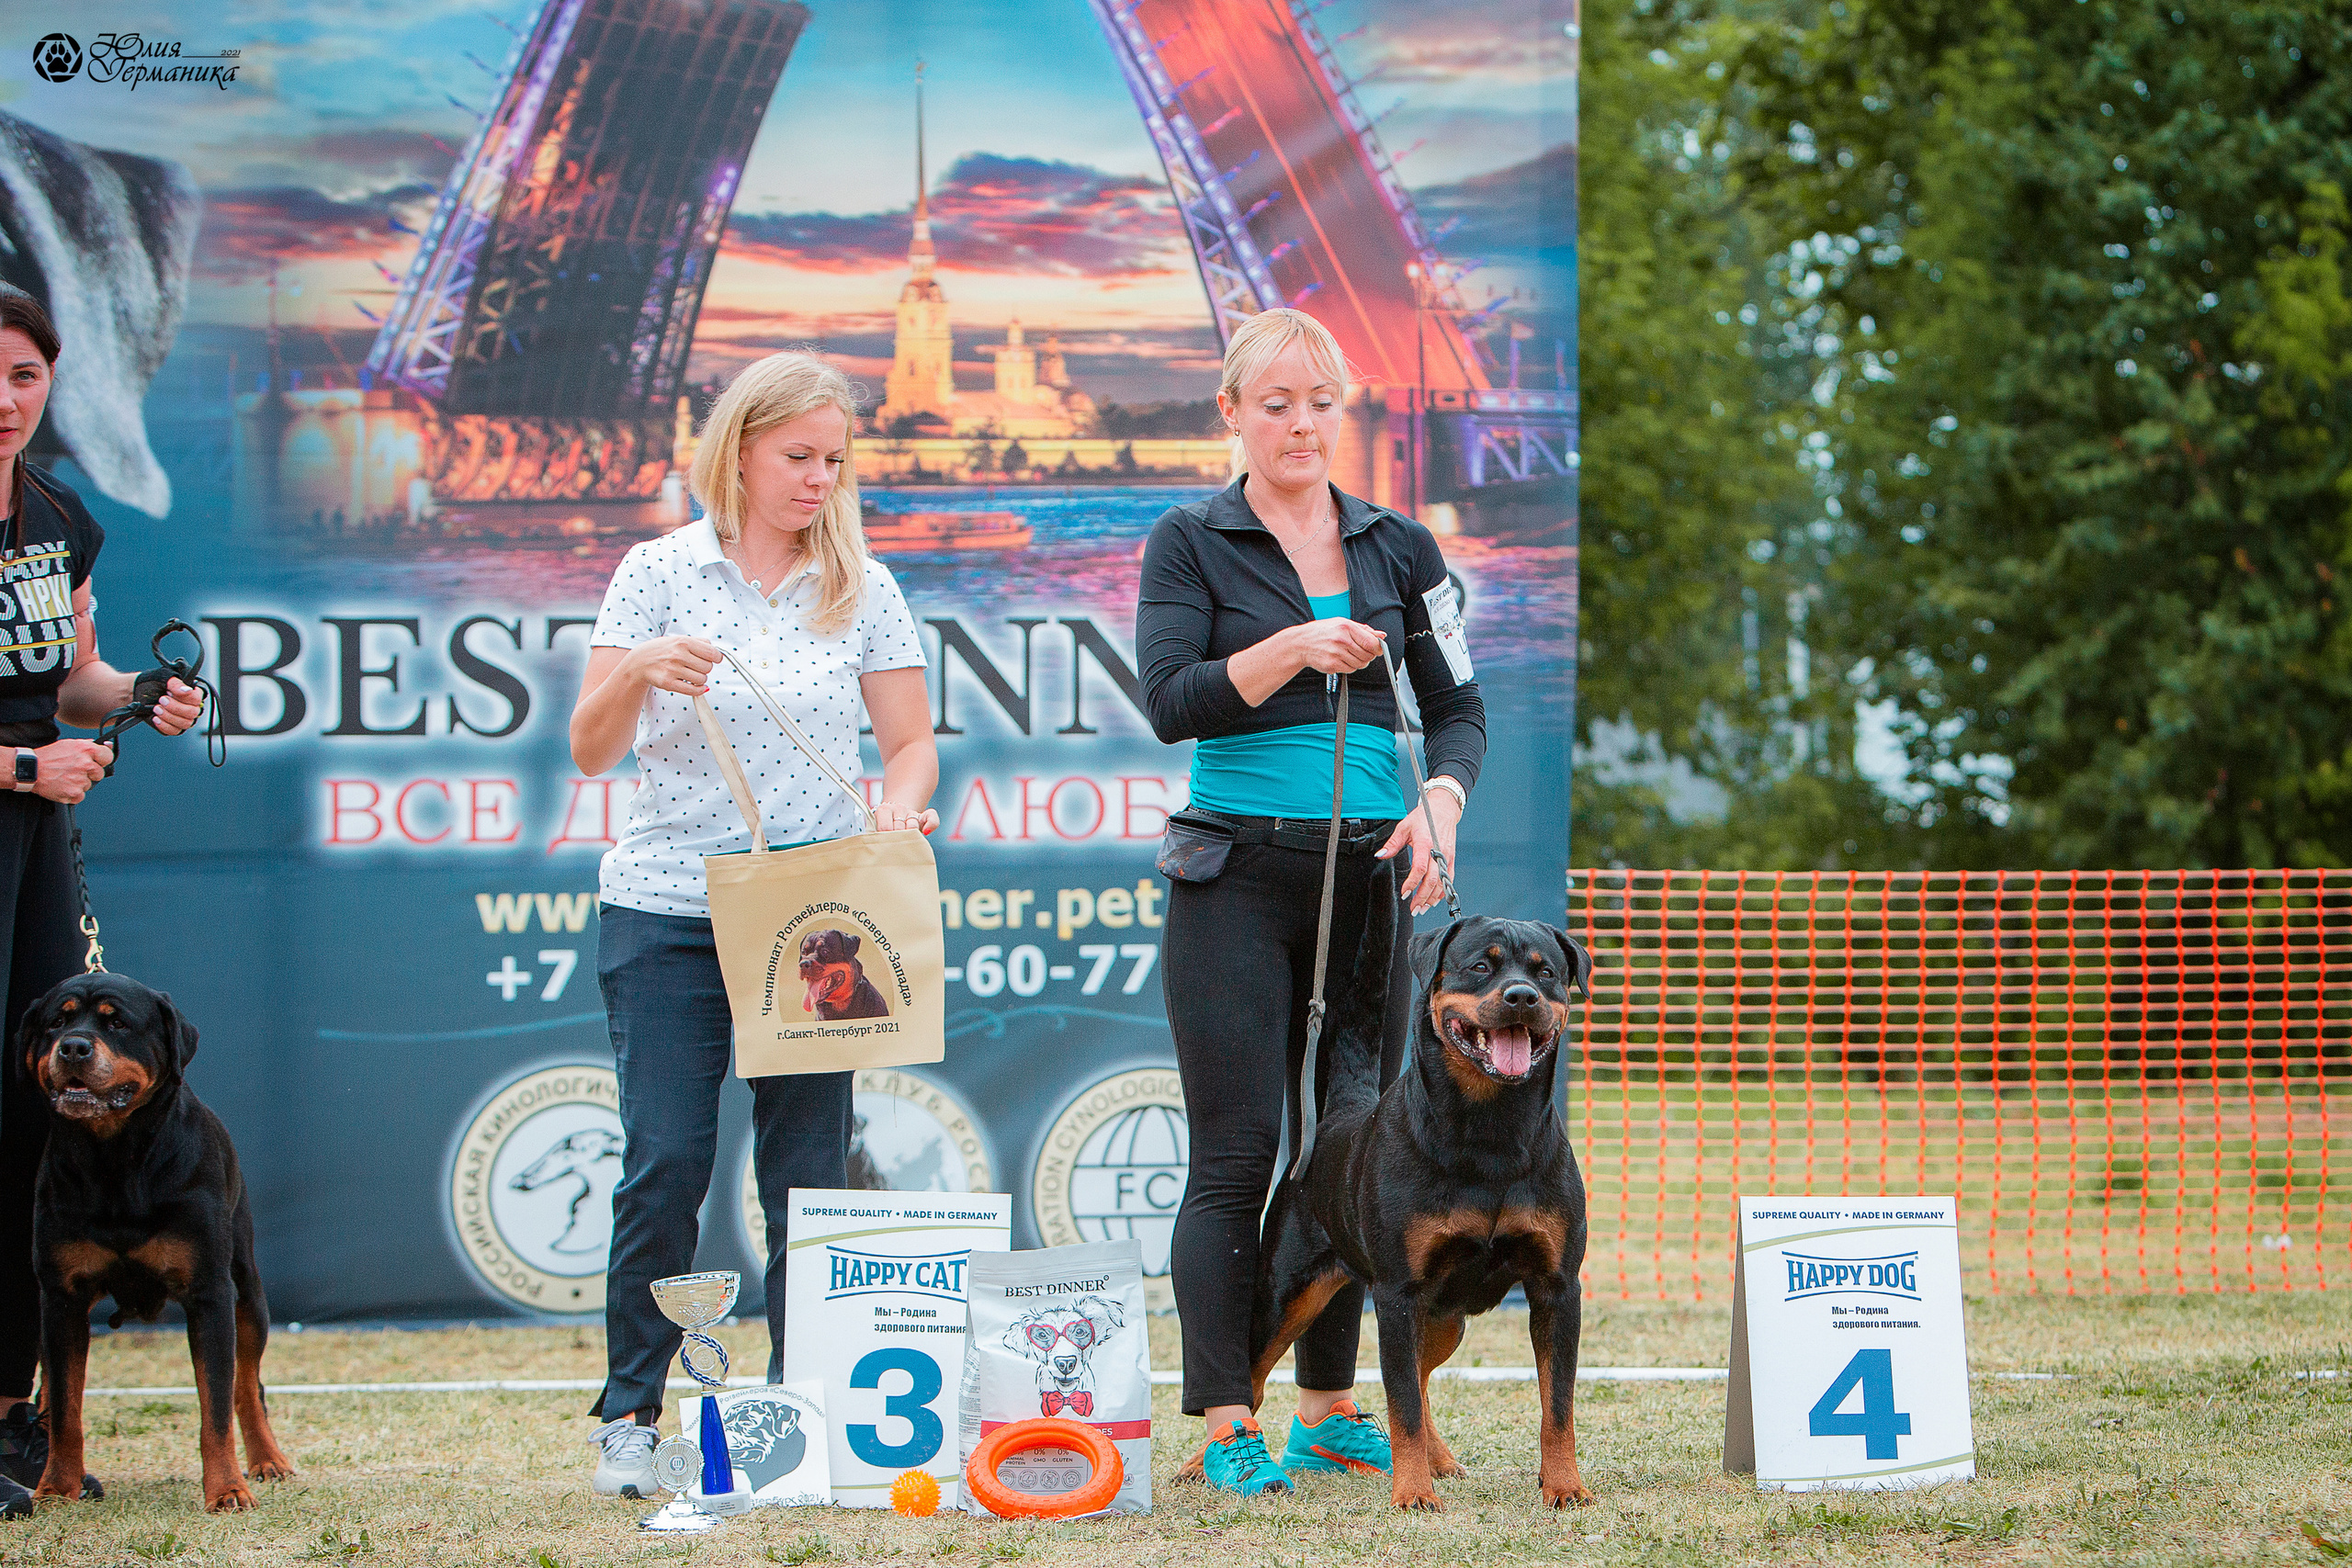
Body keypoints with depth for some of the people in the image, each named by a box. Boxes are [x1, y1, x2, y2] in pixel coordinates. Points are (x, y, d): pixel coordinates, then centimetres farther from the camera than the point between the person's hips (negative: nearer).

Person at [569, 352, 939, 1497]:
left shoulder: (860, 589, 9)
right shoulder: (660, 573, 3)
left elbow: (910, 743, 10)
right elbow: (591, 751, 0)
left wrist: (899, 806, -13)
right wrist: (638, 671, -20)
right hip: (669, 912, -2)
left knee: (809, 1172, -1)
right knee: (665, 1162, -8)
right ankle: (629, 1413, 3)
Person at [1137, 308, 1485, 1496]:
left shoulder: (1398, 547, 11)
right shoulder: (1192, 543, 2)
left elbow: (1458, 705, 11)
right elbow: (1171, 702, -10)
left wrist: (1440, 798, -8)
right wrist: (1294, 650, -22)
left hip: (1369, 872, 4)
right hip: (1238, 874, -4)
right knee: (1236, 1156, -6)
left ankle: (1330, 1410, 15)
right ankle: (1226, 1428, -4)